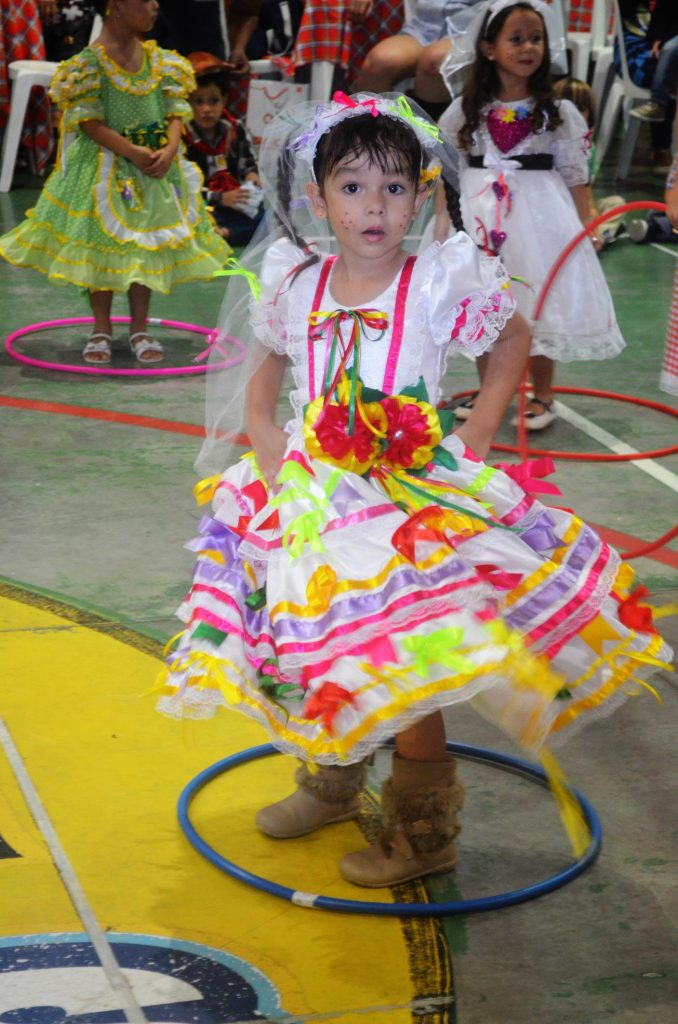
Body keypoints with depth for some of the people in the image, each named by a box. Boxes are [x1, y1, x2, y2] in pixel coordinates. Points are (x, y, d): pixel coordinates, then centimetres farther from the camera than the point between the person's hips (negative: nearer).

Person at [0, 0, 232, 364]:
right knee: (101, 243, 3)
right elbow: (87, 120, -16)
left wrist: (170, 149, -17)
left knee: (146, 245, 8)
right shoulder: (91, 60, -13)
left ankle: (139, 328, 20)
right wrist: (131, 152, -24)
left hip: (155, 164, 5)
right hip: (104, 166, -4)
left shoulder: (158, 58, 2)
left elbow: (175, 110, 2)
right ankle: (101, 329, 16)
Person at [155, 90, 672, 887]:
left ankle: (423, 828, 15)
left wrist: (479, 428, -2)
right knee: (313, 646, 15)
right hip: (314, 493, 4)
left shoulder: (440, 284, -10)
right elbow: (264, 371, 18)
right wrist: (262, 434, 1)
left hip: (414, 501, -4)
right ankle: (330, 782, 42)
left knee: (407, 665, -6)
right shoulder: (296, 285, 0)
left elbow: (513, 337, 6)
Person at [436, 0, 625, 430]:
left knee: (538, 304, -1)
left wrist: (586, 226, -6)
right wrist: (444, 219, 4)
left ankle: (543, 397, 14)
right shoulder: (467, 109, 1)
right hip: (479, 213, 2)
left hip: (537, 213, -2)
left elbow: (574, 175, -1)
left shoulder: (560, 112, -2)